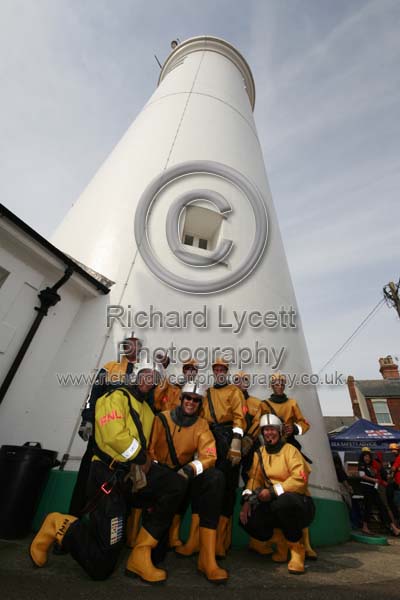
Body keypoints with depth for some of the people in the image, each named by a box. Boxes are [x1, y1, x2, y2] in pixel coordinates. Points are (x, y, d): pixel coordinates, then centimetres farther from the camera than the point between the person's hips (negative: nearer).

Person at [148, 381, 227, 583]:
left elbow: (209, 456, -10)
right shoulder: (162, 418, -4)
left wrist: (191, 468, -28)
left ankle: (207, 557, -23)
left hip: (186, 474, 1)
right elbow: (149, 449, -3)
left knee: (215, 478, -25)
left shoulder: (202, 425, 0)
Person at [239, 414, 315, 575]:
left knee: (283, 503, -38)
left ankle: (297, 547, -8)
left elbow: (300, 479, -22)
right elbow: (254, 478, 3)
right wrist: (247, 500, -14)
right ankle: (282, 542, 10)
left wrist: (273, 491, -26)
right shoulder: (259, 453, 5)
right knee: (248, 520, -17)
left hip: (299, 503, -5)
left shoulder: (290, 450, -11)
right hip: (274, 504, 5)